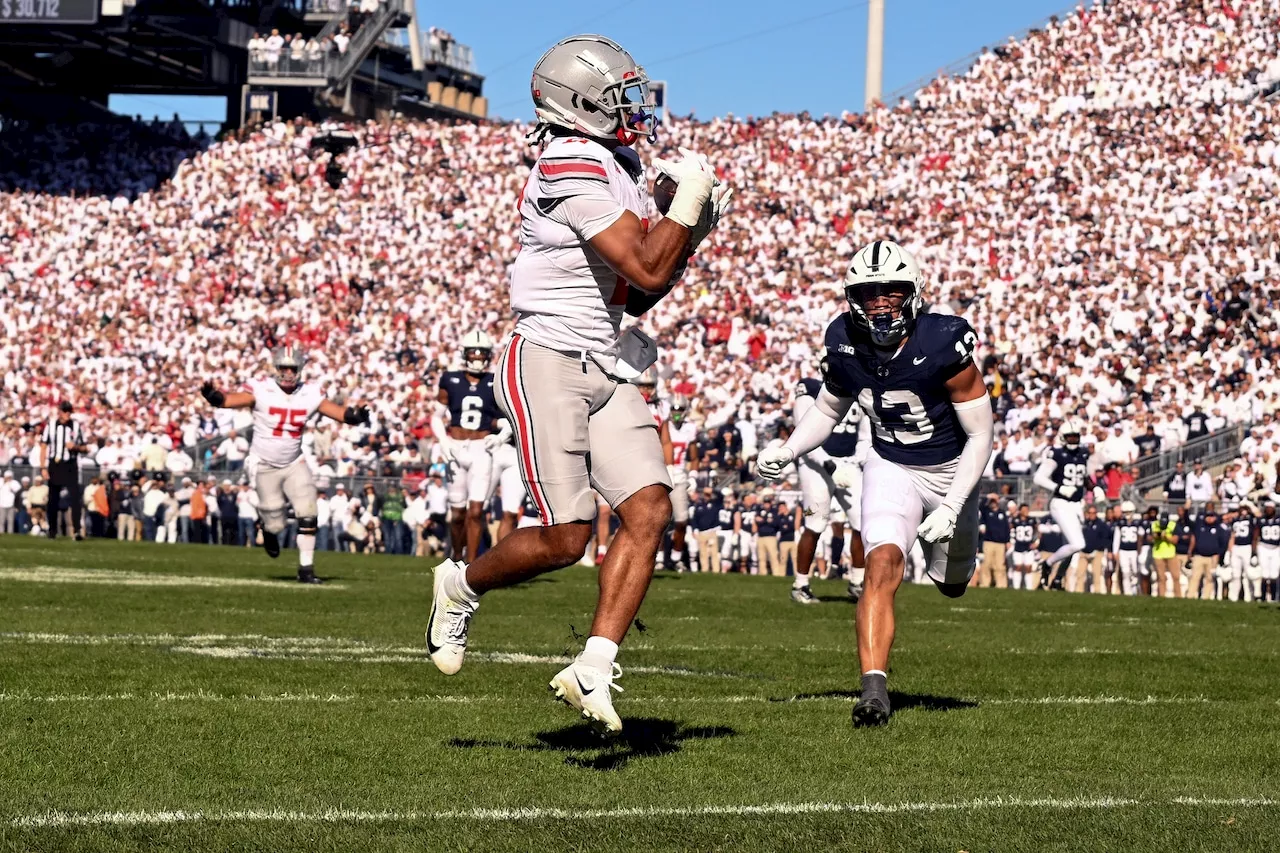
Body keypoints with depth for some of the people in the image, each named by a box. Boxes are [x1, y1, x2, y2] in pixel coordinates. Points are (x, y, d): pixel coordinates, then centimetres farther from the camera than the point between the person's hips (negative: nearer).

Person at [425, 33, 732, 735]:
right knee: (563, 539, -8)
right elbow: (646, 271, -19)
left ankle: (592, 670, -7)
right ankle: (462, 585, 22)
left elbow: (641, 296, 20)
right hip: (548, 364, -9)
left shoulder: (619, 171, 15)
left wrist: (694, 232, 9)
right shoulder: (572, 170, -16)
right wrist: (688, 199, -9)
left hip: (606, 371, 9)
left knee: (649, 510, -7)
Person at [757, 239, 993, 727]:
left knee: (951, 585, 20)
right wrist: (787, 452, -11)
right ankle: (874, 688, -28)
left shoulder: (943, 345, -28)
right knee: (883, 566, -25)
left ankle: (946, 543, 58)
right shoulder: (845, 344, -16)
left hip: (950, 470, -1)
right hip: (891, 468, 1)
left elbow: (981, 434, -19)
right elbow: (829, 409, 6)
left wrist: (953, 506, -26)